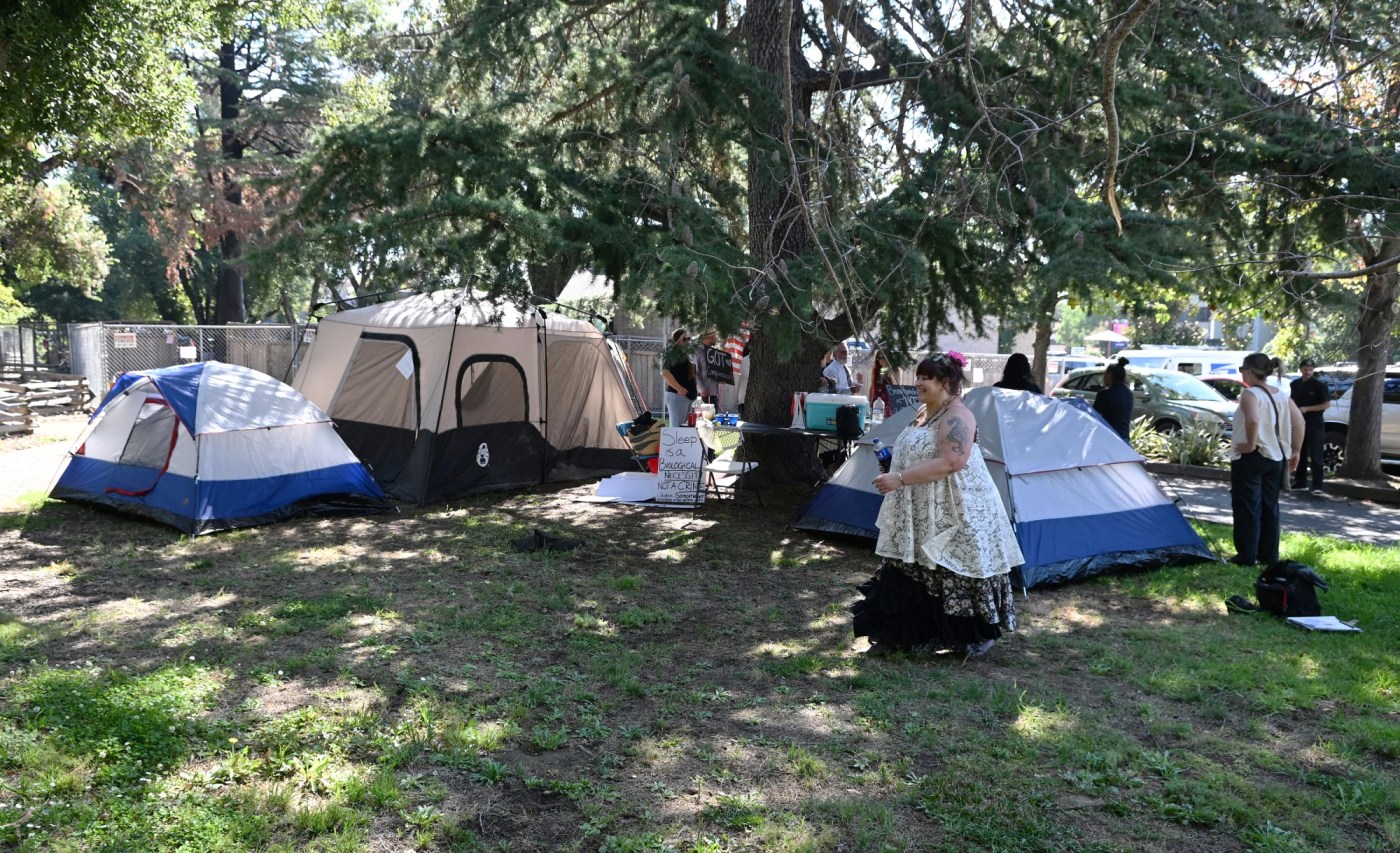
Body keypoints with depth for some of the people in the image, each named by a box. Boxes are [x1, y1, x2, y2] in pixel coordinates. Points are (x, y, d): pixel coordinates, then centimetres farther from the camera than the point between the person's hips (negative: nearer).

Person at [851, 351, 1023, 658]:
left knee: (953, 579, -1)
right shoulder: (925, 412, 13)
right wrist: (894, 475, 12)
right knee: (908, 577, 10)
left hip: (952, 515, -10)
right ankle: (897, 636, 17)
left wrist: (900, 478, -29)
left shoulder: (956, 416, -17)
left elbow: (951, 462, -29)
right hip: (919, 517, 10)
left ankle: (978, 636, 16)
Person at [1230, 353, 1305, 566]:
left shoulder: (1250, 394, -14)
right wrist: (1295, 451, 13)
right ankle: (1269, 556, 19)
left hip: (1250, 459, -8)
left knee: (1247, 508, -1)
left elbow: (1253, 420, -32)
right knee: (1269, 507, 14)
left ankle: (1247, 556, 2)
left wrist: (1250, 444, -20)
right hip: (1276, 458, 8)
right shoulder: (1282, 395, 9)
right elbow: (1299, 422, 8)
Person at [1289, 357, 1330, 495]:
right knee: (1299, 454, 11)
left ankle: (1317, 487, -10)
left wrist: (1307, 409, -17)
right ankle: (1300, 483, 20)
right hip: (1299, 423, 6)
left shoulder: (1319, 385, -7)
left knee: (1315, 456, -8)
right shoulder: (1295, 384, 10)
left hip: (1314, 424, -6)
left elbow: (1327, 404, -10)